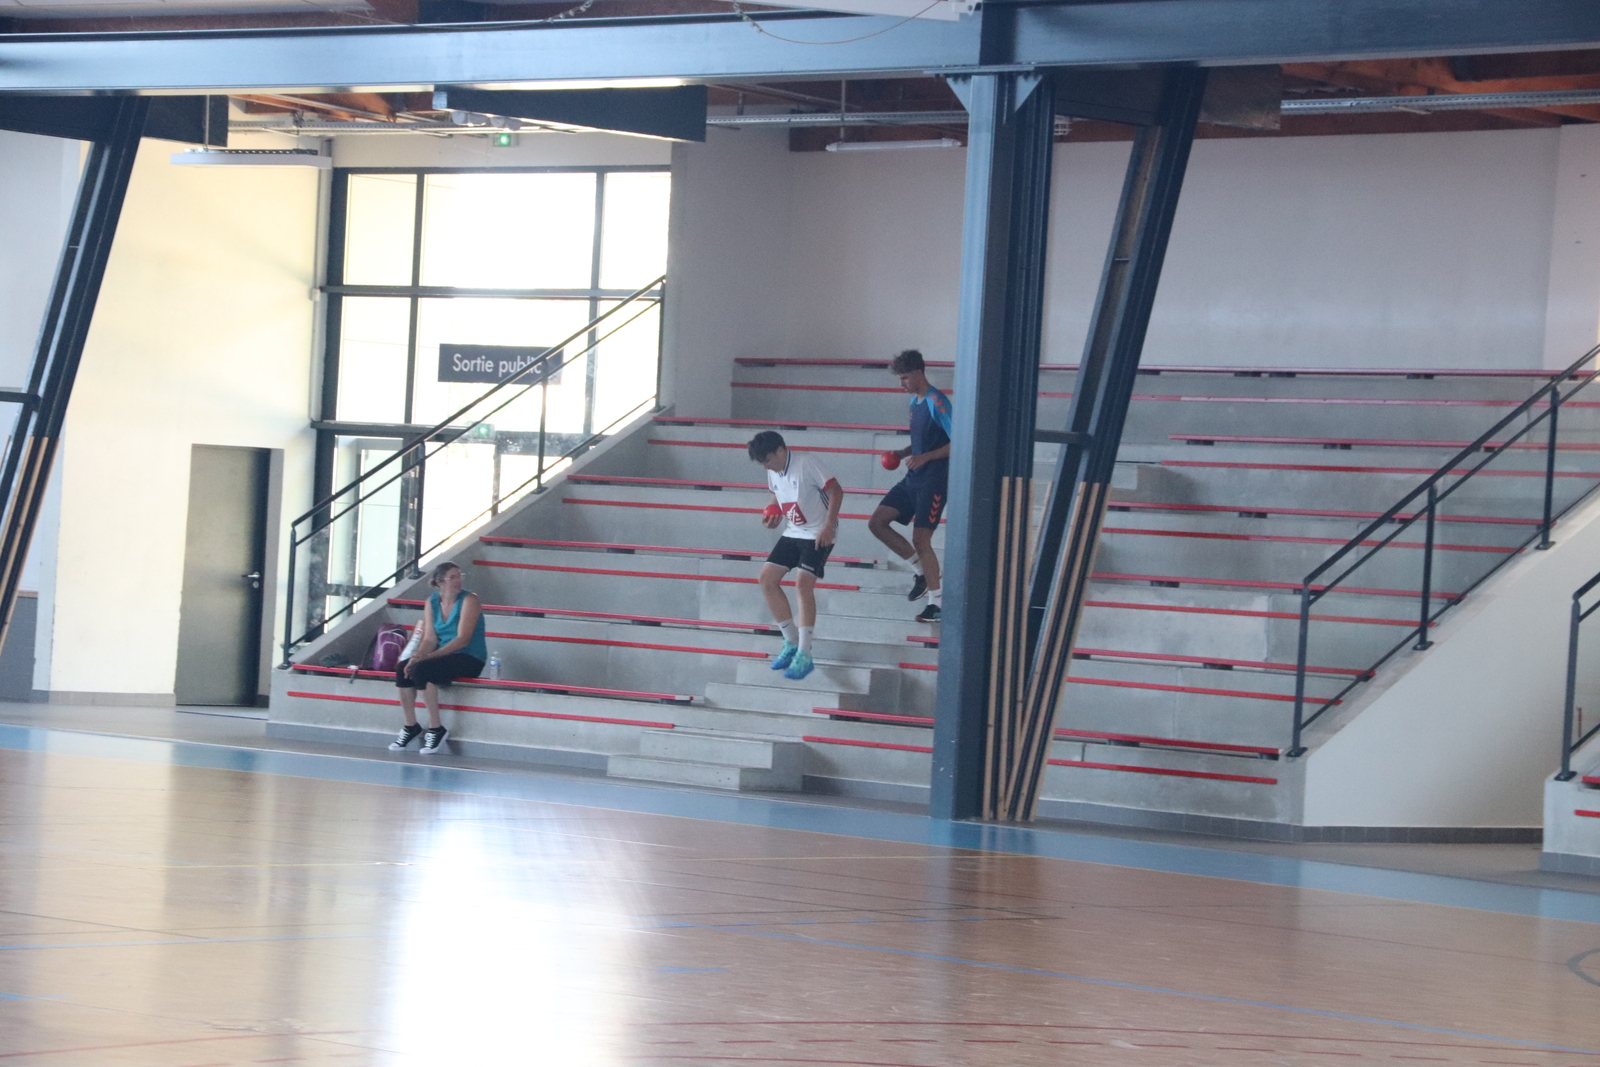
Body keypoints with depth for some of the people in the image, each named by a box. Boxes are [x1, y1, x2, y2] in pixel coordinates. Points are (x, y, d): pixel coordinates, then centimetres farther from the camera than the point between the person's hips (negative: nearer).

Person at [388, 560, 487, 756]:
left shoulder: (469, 600, -11)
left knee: (422, 670, -30)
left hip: (469, 659, -6)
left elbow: (463, 639, -20)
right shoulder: (432, 602, 7)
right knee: (403, 668, -18)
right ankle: (411, 726, -6)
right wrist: (417, 657, -20)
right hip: (443, 656, 6)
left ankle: (436, 728, -21)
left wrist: (427, 657, -26)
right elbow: (430, 639, 3)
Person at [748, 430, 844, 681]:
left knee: (803, 583, -22)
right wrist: (773, 517, -1)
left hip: (818, 534, -9)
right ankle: (792, 643, 12)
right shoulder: (773, 472, 5)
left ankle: (804, 655, -17)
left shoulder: (806, 465, -19)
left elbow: (836, 491, -17)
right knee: (767, 579, 0)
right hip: (793, 533, 9)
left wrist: (829, 526, -24)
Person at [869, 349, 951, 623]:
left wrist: (925, 457, -26)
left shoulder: (937, 403, -17)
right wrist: (902, 453, 6)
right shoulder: (915, 402, 11)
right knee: (876, 522, 6)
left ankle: (937, 603, 1)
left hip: (933, 482, -9)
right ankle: (921, 572, 16)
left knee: (921, 539, -11)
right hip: (912, 479, 9)